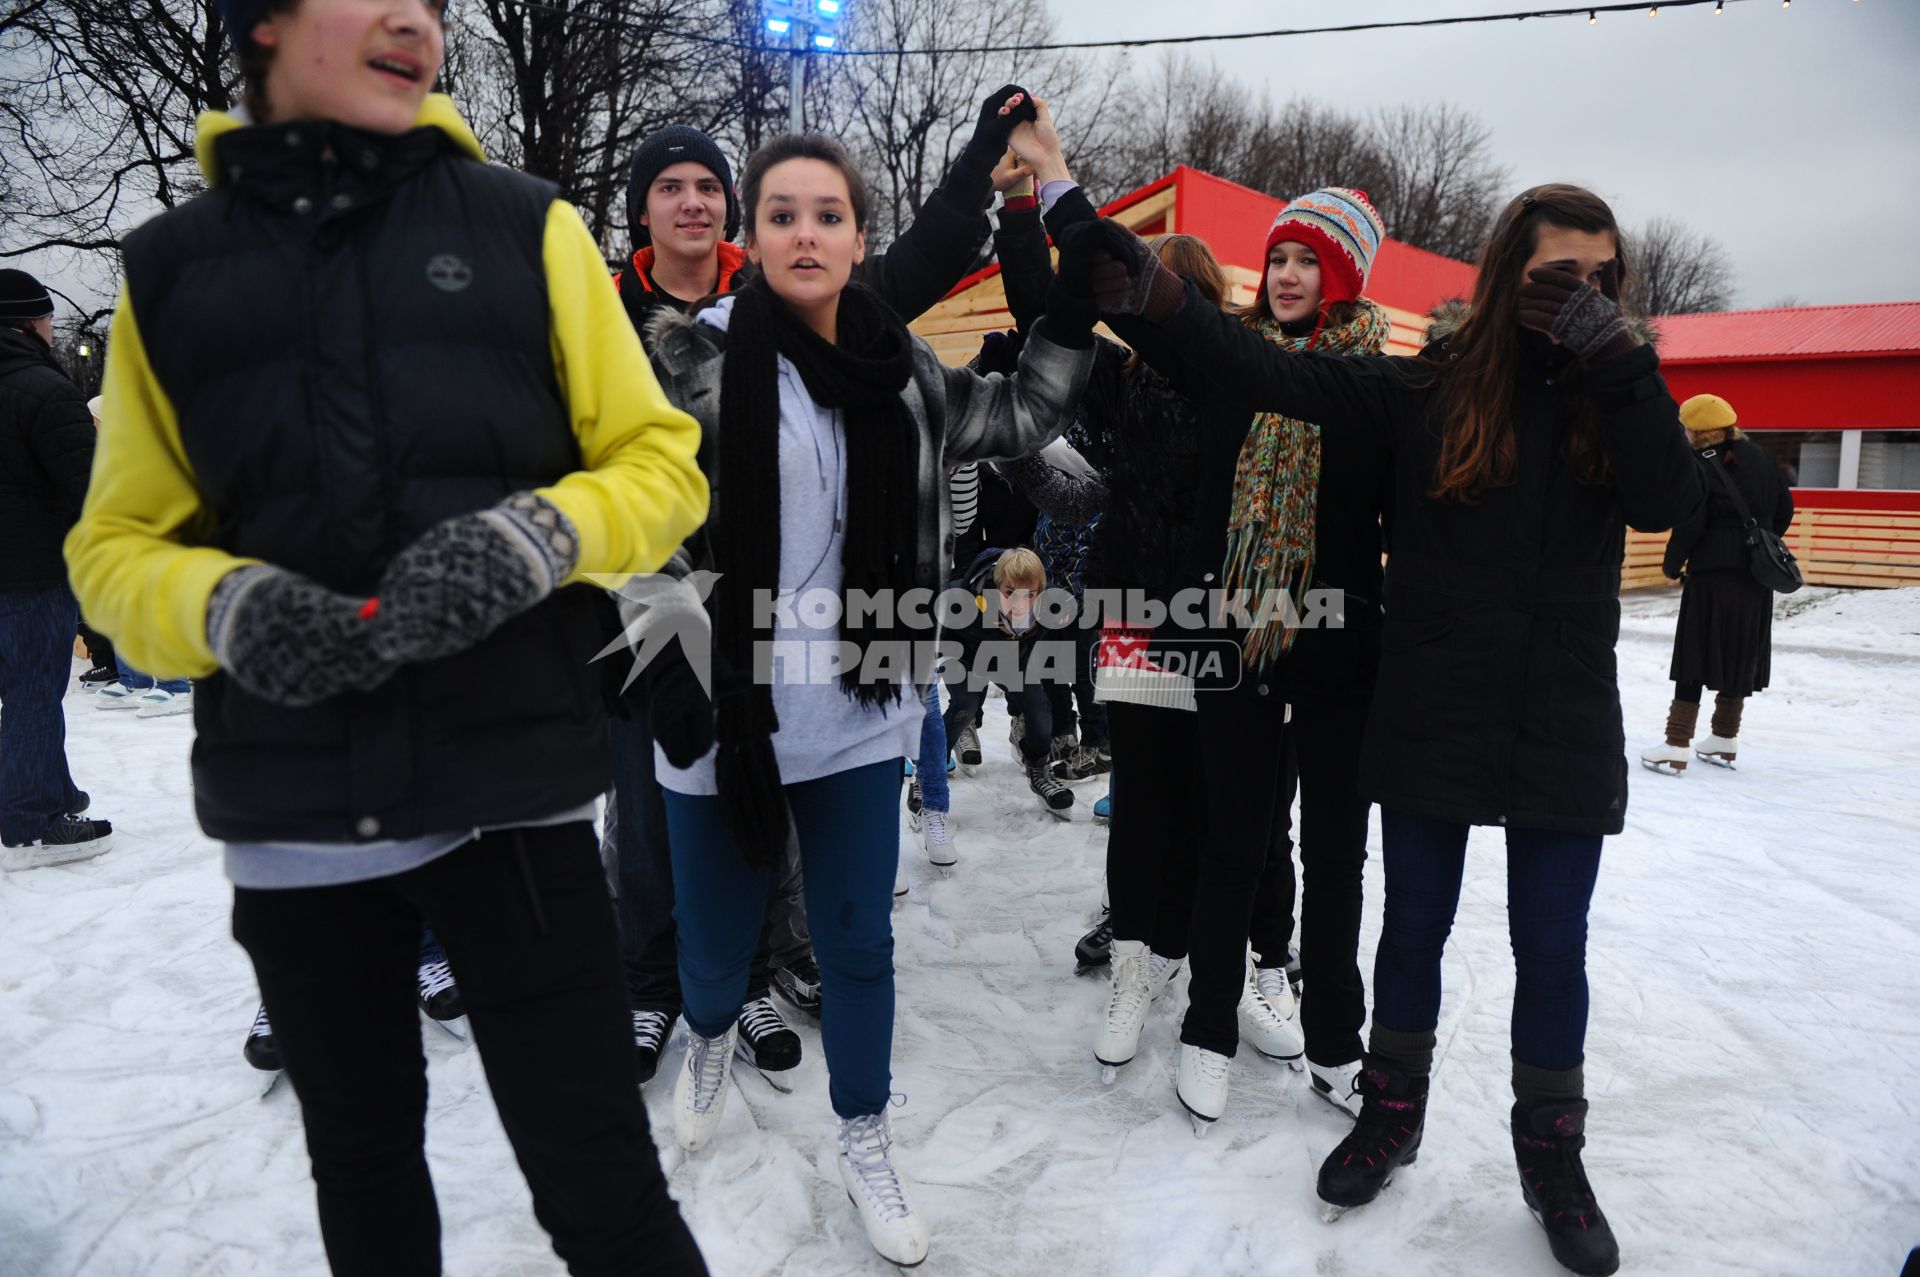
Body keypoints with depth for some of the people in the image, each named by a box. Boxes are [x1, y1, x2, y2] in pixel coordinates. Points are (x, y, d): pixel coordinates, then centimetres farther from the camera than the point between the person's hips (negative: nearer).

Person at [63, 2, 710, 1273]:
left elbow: (662, 463, 2)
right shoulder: (170, 267, 7)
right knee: (363, 1161, 21)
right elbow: (119, 545, 9)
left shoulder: (524, 224, 2)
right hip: (290, 813, 3)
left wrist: (537, 539, -18)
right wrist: (225, 606, -13)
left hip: (511, 793, -2)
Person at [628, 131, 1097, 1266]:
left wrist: (1079, 295, 7)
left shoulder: (901, 370, 5)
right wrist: (670, 670, -14)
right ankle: (712, 1038, 52)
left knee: (859, 939, 12)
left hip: (860, 716, 3)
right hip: (723, 712, -2)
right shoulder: (698, 351, -6)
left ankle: (867, 1142, 34)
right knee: (717, 932, 16)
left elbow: (1022, 417, 14)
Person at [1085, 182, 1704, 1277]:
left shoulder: (1615, 392, 3)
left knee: (1553, 950, 9)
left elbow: (1670, 504, -13)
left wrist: (1617, 358, -19)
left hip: (1565, 725, 1)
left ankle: (1553, 1155, 32)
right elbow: (1281, 374, -10)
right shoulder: (1431, 385, -3)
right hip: (1433, 716, -1)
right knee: (1416, 928, 13)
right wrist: (1157, 296, -20)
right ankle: (1393, 1113, 36)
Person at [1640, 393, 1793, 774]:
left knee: (1696, 654, -4)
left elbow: (1690, 523, -15)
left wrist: (1672, 565, -1)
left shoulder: (1697, 464, -11)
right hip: (1756, 574, 7)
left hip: (1712, 573, -6)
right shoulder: (1758, 457, 9)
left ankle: (1676, 746, -5)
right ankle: (1725, 740, 21)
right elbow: (1784, 508, 15)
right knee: (1740, 653, 13)